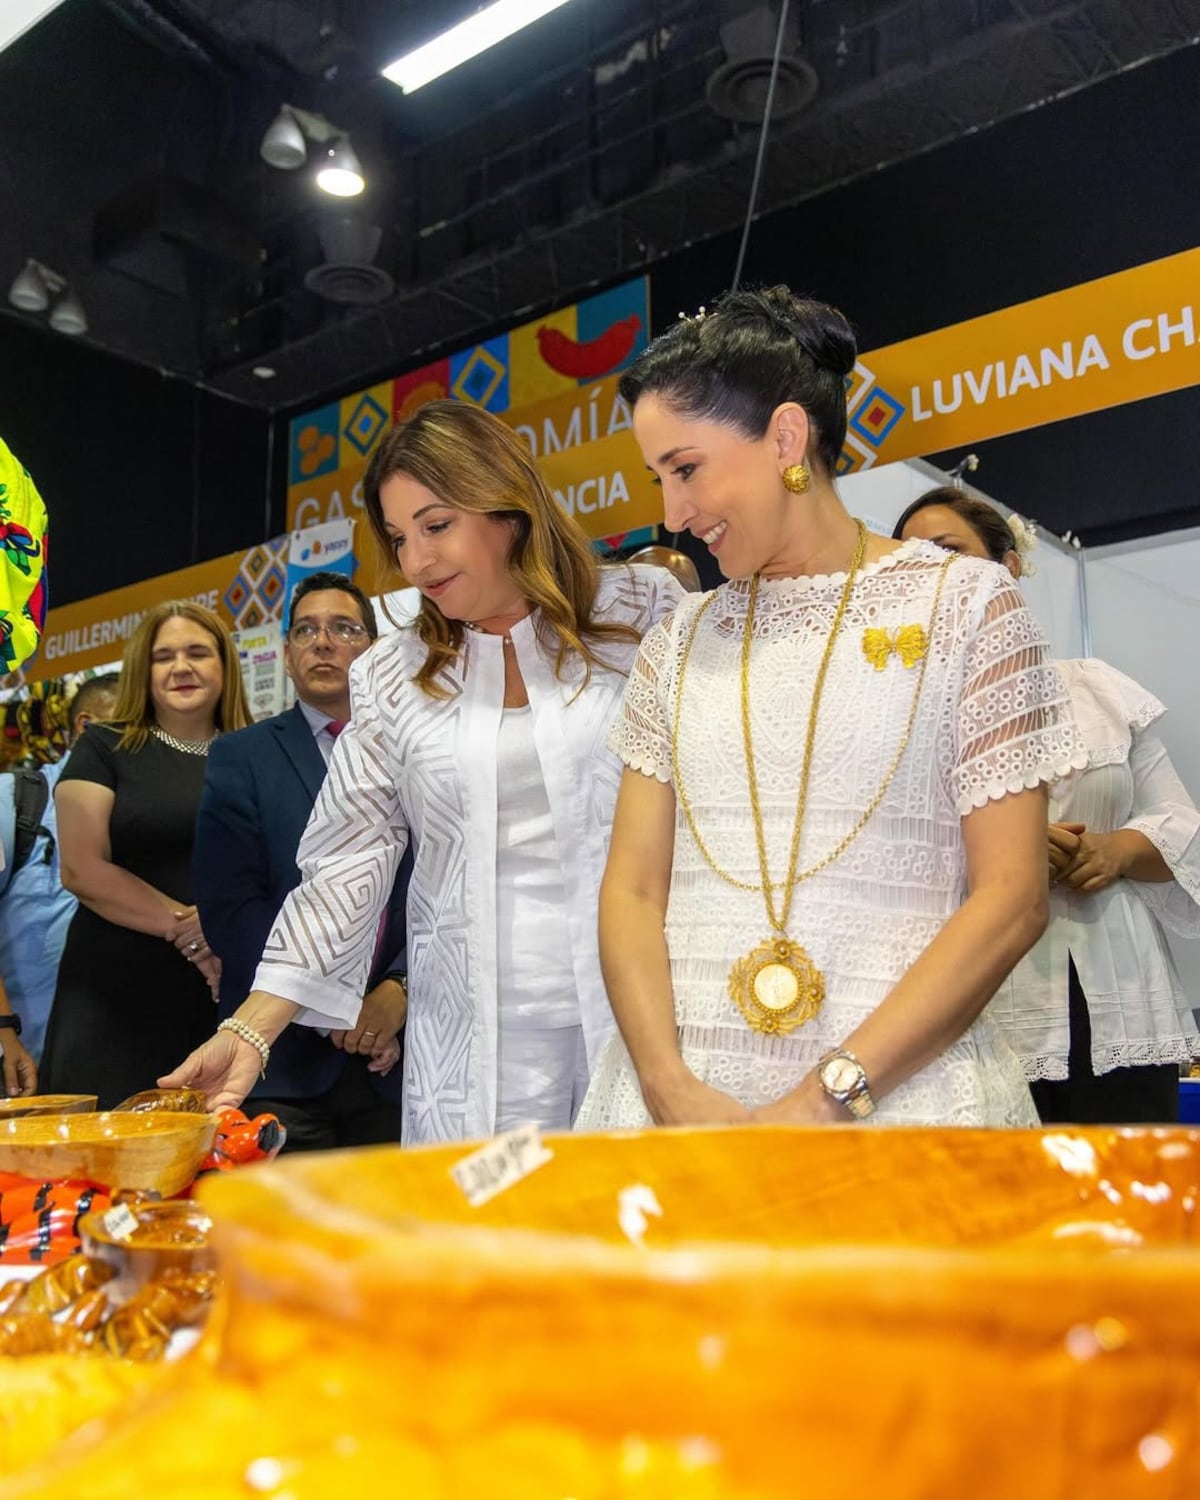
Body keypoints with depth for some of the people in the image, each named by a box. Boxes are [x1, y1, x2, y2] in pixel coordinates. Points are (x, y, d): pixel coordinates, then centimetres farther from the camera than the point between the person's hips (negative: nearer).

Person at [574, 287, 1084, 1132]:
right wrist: (672, 1089, -12)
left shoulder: (966, 605, -1)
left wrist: (831, 1097, -14)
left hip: (901, 1091, -2)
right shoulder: (677, 645, 9)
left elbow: (1012, 898, -7)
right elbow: (633, 889, 3)